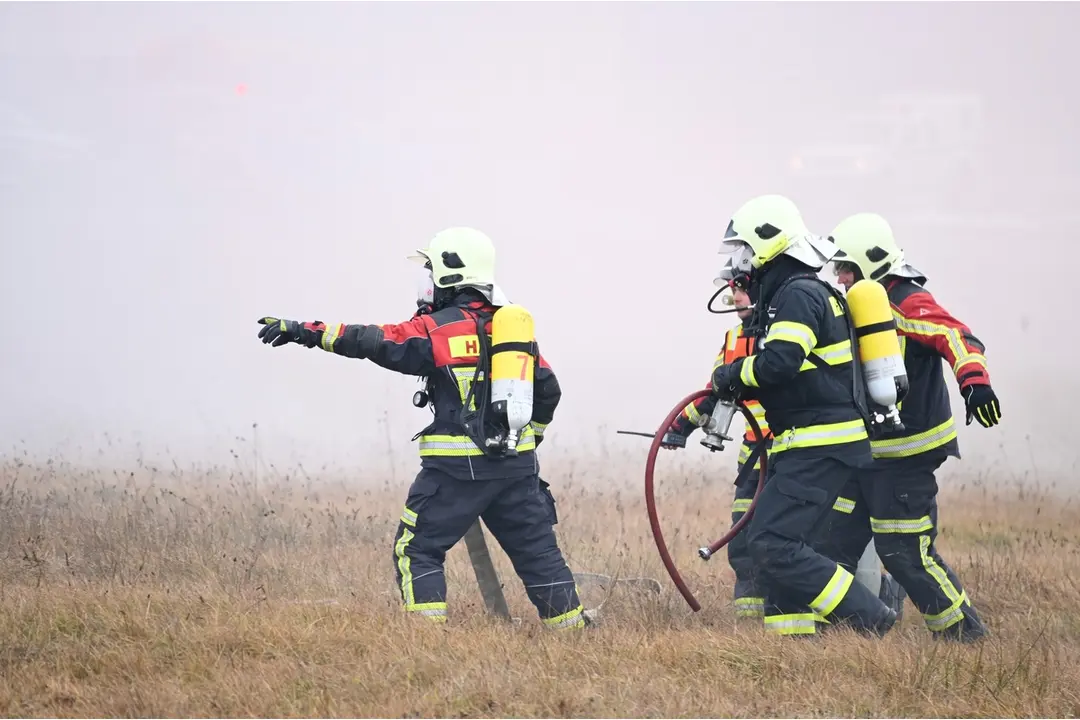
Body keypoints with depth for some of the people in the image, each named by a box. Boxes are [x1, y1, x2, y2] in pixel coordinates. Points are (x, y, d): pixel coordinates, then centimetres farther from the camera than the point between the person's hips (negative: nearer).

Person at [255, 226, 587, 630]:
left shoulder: (439, 329, -8)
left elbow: (374, 342, -14)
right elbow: (548, 389, 15)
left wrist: (305, 332, -14)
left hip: (457, 466, -6)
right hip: (517, 467, 6)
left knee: (417, 550, 2)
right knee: (537, 551, 12)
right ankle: (573, 633, 12)